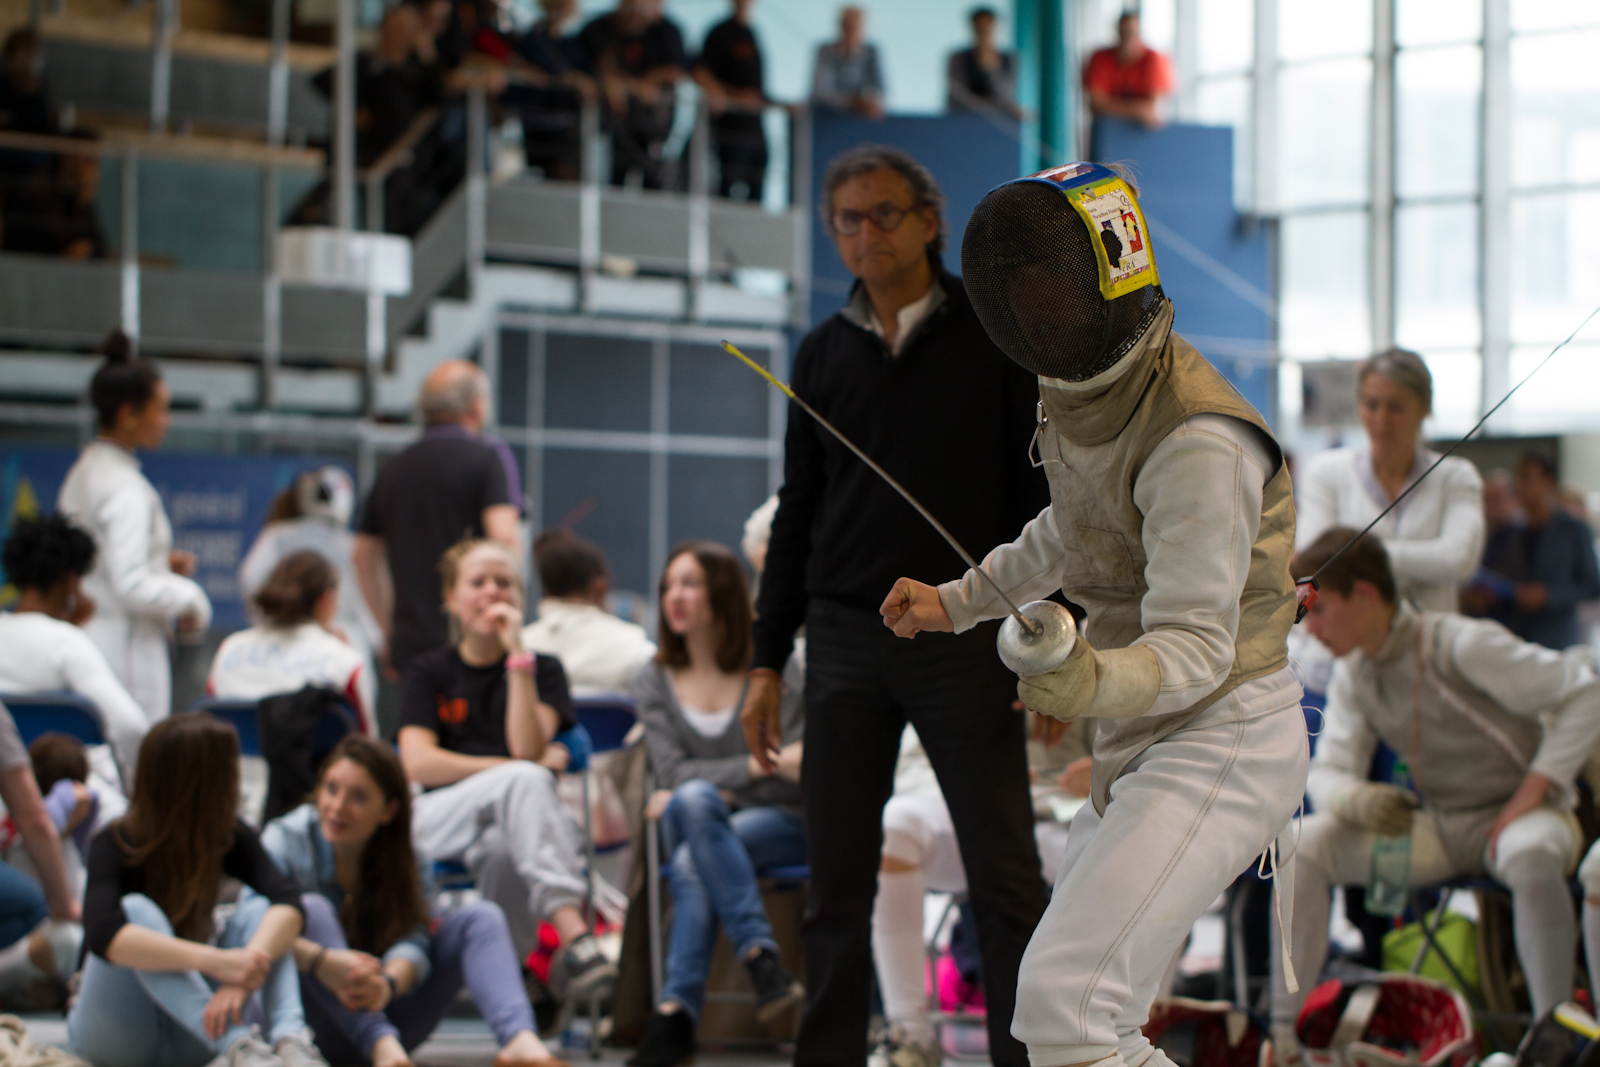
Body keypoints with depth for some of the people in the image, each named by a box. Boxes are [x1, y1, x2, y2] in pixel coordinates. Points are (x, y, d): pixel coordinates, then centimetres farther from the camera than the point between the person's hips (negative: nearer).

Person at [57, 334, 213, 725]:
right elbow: (133, 588, -22)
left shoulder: (81, 474, 11)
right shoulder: (126, 489, -16)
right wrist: (189, 598, -8)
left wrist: (162, 564, 12)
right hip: (126, 654, -9)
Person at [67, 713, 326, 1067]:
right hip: (115, 1034, -4)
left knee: (257, 909, -17)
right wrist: (214, 960, -48)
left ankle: (290, 1039, -44)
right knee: (136, 909, -29)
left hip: (188, 1032, 4)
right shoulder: (116, 846, -17)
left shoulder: (228, 838, -4)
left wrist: (248, 967, -42)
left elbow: (286, 900, -22)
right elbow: (103, 934, -37)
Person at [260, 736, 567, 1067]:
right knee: (312, 909, -28)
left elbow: (412, 940, -14)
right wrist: (320, 960, -41)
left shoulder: (410, 864, 3)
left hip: (387, 1012, 3)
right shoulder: (285, 840, -5)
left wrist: (388, 984, -38)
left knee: (480, 916, -12)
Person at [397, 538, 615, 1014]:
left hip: (517, 824, 1)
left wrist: (517, 653, -8)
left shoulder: (542, 669, 17)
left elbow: (527, 746, -5)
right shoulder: (430, 672, 16)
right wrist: (518, 772, -4)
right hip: (439, 821, -1)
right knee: (526, 779, -35)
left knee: (504, 850, -39)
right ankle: (572, 935, -49)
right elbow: (418, 764, -1)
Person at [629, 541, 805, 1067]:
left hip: (778, 823, -2)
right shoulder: (655, 682, 10)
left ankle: (676, 1012, -35)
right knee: (694, 800, -35)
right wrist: (761, 766, -13)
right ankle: (760, 959, -43)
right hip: (695, 825, 2)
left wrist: (711, 791, -11)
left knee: (693, 864, -34)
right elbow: (673, 773, -2)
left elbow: (797, 778, -5)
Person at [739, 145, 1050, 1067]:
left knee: (1008, 878, -3)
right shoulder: (823, 355, 11)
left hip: (966, 635, -3)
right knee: (838, 884, 5)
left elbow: (1044, 494, -1)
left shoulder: (995, 335, 1)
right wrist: (767, 660, 10)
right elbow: (796, 514, 15)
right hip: (846, 638, 3)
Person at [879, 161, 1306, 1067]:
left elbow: (1194, 648, -27)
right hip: (1144, 744, 10)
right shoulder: (1081, 387, 3)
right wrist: (956, 602, 19)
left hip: (1220, 745, -10)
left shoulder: (1197, 439, -25)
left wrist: (1092, 684, -45)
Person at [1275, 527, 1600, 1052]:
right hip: (1439, 826, 6)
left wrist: (1531, 795, -21)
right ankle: (1282, 1032, -16)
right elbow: (1327, 773, 2)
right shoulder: (1352, 674, 2)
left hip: (1515, 815, -6)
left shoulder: (1459, 645, -19)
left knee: (1530, 856, -42)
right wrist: (1356, 798, -24)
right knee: (1303, 842, -15)